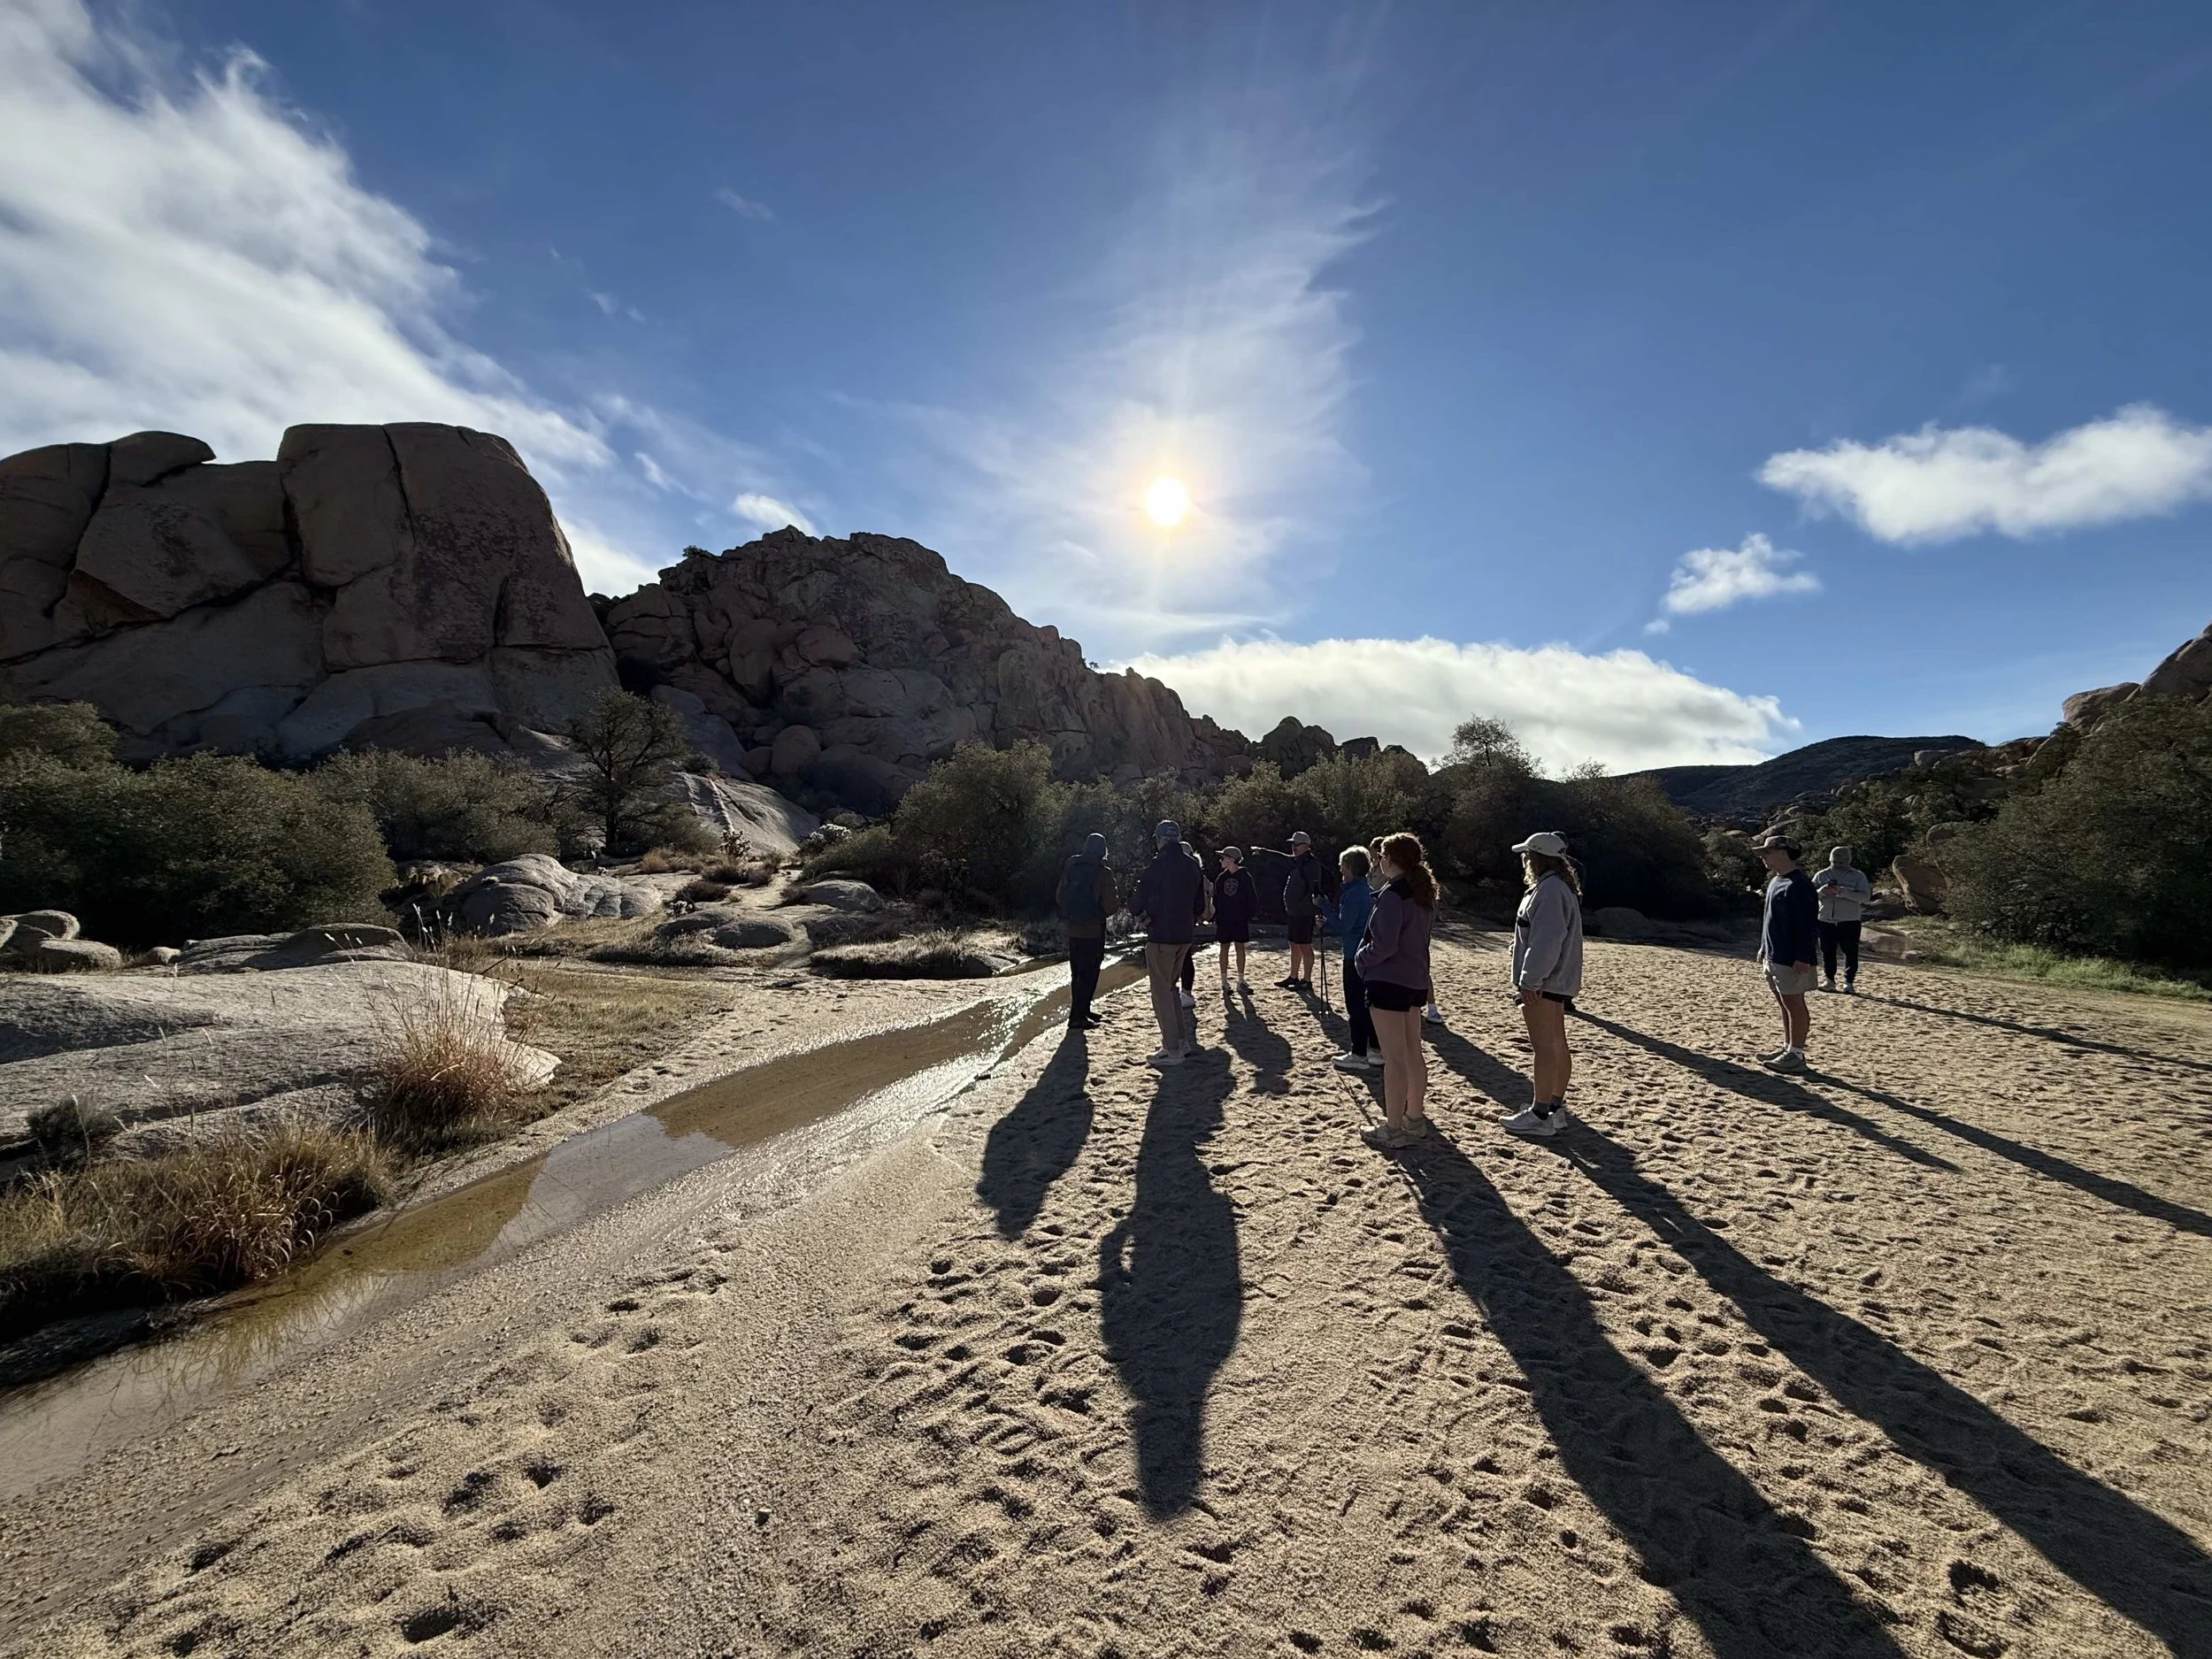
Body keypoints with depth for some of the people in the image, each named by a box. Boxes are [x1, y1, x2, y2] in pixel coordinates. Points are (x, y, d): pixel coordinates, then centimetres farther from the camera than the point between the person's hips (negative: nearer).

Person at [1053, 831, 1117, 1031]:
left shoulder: (1070, 869, 3)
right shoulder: (1103, 873, -14)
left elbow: (1059, 898, 10)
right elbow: (1110, 906, -15)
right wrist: (1118, 901, 6)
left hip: (1073, 931, 6)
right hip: (1093, 932, -6)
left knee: (1077, 973, 17)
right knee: (1089, 974, 1)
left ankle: (1082, 1011, 28)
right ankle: (1077, 1017, -1)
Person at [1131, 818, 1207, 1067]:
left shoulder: (1158, 865, -14)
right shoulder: (1191, 865, 10)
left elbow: (1138, 902, -14)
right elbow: (1200, 902, 16)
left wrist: (1134, 904, 7)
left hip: (1161, 936, -8)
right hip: (1185, 936, 8)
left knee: (1161, 991, -2)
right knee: (1170, 987, 20)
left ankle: (1172, 1049, -2)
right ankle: (1180, 1040, 23)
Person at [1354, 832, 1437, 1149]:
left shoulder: (1392, 894, -20)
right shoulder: (1424, 892, 8)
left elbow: (1384, 945, -24)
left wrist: (1361, 959, -5)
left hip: (1388, 981, -9)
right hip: (1415, 980, 9)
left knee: (1394, 1058, -3)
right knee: (1413, 1052, 17)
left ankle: (1393, 1129, 4)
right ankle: (1415, 1117, 29)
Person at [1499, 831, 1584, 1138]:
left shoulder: (1549, 889, -20)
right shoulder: (1561, 887, 16)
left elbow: (1545, 941, -25)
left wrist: (1530, 980, -23)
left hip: (1543, 983, -11)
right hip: (1558, 980, 11)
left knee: (1544, 1046, -7)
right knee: (1557, 1044, 15)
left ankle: (1539, 1117, -3)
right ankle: (1556, 1108, 25)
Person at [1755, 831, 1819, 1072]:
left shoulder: (1799, 884, -17)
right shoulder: (1775, 880, 14)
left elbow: (1808, 923, -20)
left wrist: (1803, 957, -22)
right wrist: (1763, 948, 22)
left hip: (1791, 959, -10)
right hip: (1773, 956, 10)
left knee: (1794, 1004, -3)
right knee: (1784, 1005, 15)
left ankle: (1796, 1055, 3)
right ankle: (1788, 1049, 23)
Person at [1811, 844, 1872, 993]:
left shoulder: (1858, 876, 0)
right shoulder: (1822, 875, 7)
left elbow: (1866, 897, -11)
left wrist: (1842, 892, -24)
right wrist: (1822, 891, -18)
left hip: (1849, 921, -2)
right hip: (1826, 921, 2)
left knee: (1851, 953, 2)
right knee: (1827, 952, 7)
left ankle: (1849, 982, 11)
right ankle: (1829, 980, 17)